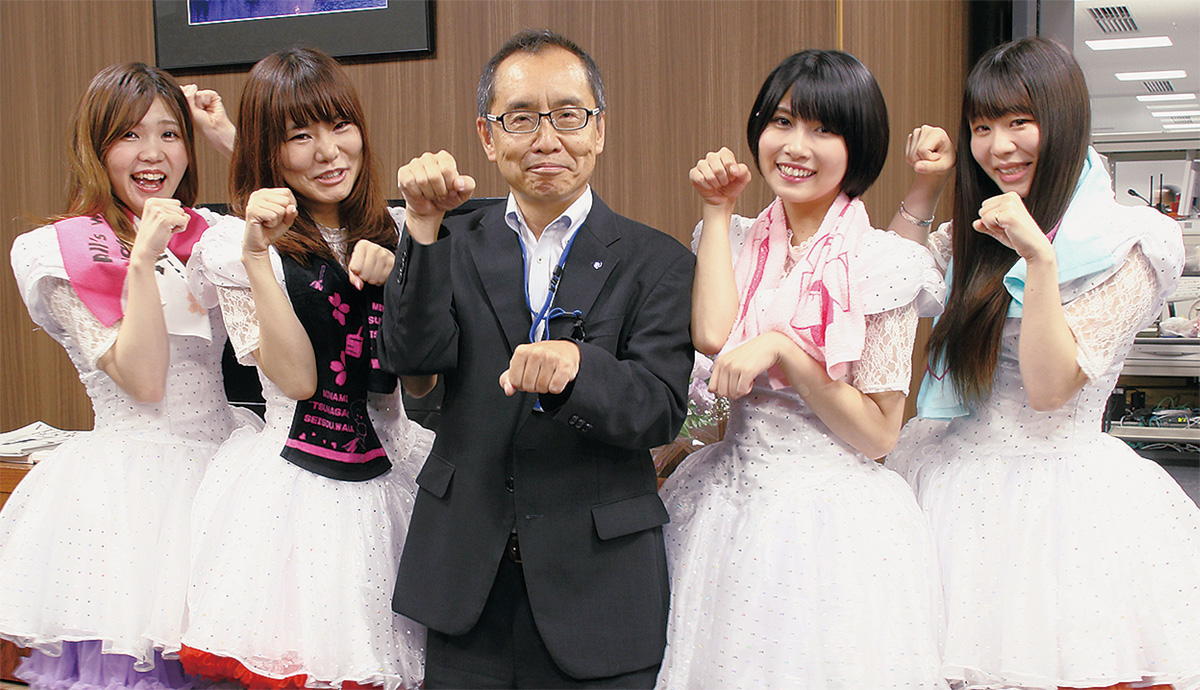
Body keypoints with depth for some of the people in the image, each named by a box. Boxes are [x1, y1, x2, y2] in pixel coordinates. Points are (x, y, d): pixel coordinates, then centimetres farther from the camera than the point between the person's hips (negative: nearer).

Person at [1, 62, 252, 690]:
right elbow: (143, 381, -11)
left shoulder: (211, 235, 11)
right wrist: (142, 262, -20)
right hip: (129, 477, -4)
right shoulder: (63, 254, -4)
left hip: (219, 467, 5)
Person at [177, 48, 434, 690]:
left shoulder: (393, 232, 7)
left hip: (389, 477, 4)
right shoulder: (234, 246, -4)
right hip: (293, 486, -3)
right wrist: (258, 256, -20)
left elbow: (420, 379, 3)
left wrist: (393, 276, -11)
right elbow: (296, 378, -13)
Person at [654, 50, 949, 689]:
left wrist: (781, 349, -20)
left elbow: (878, 432, -10)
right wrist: (718, 210, -6)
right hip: (732, 509, 5)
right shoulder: (741, 243, 6)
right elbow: (712, 335, -15)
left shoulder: (881, 263, -10)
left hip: (833, 524, -4)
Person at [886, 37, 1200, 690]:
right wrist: (923, 187, 11)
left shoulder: (1132, 240, -9)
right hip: (956, 481, 5)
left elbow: (1049, 386, -15)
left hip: (1059, 494, -5)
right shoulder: (982, 230, 10)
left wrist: (1040, 257, -25)